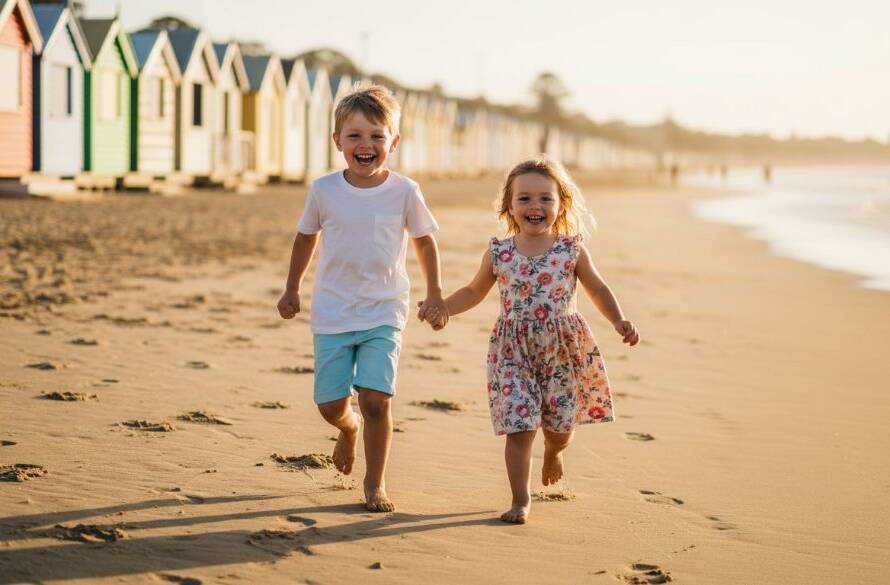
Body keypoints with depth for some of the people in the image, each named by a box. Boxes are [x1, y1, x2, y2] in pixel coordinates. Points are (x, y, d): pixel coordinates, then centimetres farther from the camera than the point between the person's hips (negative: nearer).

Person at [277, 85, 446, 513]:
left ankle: (375, 482, 6)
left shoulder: (404, 192, -5)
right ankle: (349, 428, 40)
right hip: (332, 313, 1)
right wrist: (292, 289, 16)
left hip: (383, 314, -1)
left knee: (375, 399, -13)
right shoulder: (324, 191, -4)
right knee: (330, 404, 2)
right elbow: (305, 237, 12)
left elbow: (424, 239, 10)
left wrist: (434, 293, 9)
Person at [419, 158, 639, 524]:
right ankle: (521, 500, 8)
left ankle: (552, 452, 46)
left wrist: (619, 322, -6)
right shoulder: (499, 252, -1)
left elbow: (598, 290, 8)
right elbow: (474, 292, 13)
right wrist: (443, 309, -2)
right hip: (514, 352, 0)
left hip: (562, 349, 0)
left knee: (561, 426, 9)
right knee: (518, 427, -7)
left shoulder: (571, 250, -3)